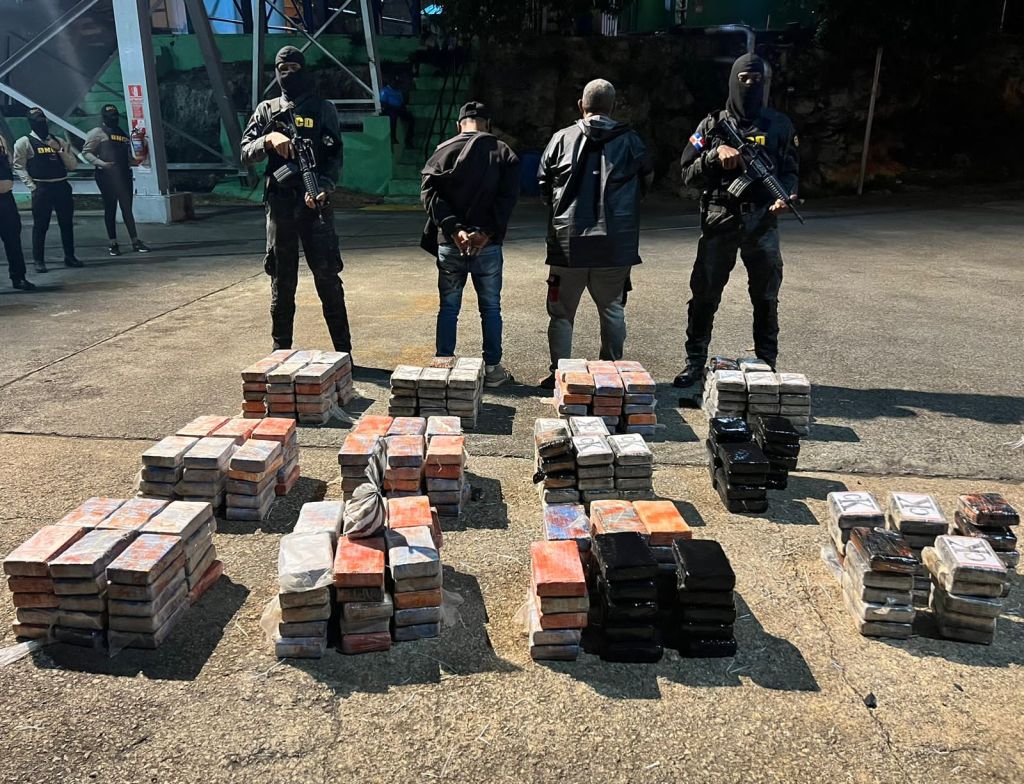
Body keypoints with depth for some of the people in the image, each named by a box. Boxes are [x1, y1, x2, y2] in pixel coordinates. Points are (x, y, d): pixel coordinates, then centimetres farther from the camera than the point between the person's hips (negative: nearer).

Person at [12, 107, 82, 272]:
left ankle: (69, 257, 21)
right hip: (42, 189, -4)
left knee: (66, 223, 10)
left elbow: (73, 166, 8)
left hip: (63, 187, 4)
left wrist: (60, 150, -5)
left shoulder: (59, 142, 14)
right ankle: (38, 260, 7)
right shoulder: (24, 143, 1)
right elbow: (19, 167, -4)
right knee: (40, 225, 0)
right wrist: (32, 187, -12)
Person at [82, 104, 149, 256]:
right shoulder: (97, 133, 1)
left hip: (124, 175, 5)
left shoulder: (123, 134, 19)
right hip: (107, 175, -5)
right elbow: (86, 152, -4)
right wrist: (101, 163, -18)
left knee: (127, 208, 5)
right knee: (110, 209, 1)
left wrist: (136, 160, 3)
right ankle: (113, 244, 6)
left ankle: (135, 242, 5)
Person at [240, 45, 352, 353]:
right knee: (282, 282, 7)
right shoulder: (266, 110, 13)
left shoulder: (323, 109, 8)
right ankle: (281, 351, 16)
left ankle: (343, 351, 2)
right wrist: (268, 139, -14)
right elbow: (245, 154, 6)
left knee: (327, 277, -4)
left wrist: (323, 188, -18)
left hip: (315, 203, -2)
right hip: (279, 204, 2)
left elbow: (335, 157, 0)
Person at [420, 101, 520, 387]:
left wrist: (454, 229, -14)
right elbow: (507, 197, -8)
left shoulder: (444, 150, 4)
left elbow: (429, 192, -7)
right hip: (488, 245, -1)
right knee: (491, 308, 10)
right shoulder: (503, 152, 4)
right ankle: (492, 369, 13)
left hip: (449, 244, 1)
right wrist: (487, 232, -13)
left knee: (448, 308, 11)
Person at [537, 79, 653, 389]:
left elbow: (544, 186, 6)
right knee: (612, 311, 13)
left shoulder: (562, 139, -1)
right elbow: (646, 182, 11)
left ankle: (559, 374, 12)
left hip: (568, 242, 0)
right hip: (615, 245, 1)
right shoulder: (630, 141, 0)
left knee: (562, 313, 9)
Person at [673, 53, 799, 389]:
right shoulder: (712, 125, 7)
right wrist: (715, 154, -14)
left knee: (766, 298, 6)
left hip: (762, 221, 1)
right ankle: (695, 362, 14)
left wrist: (785, 196, -9)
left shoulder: (779, 124, 9)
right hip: (719, 221, -1)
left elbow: (791, 169, 11)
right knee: (704, 295, 1)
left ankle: (767, 364, 18)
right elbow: (688, 173, 3)